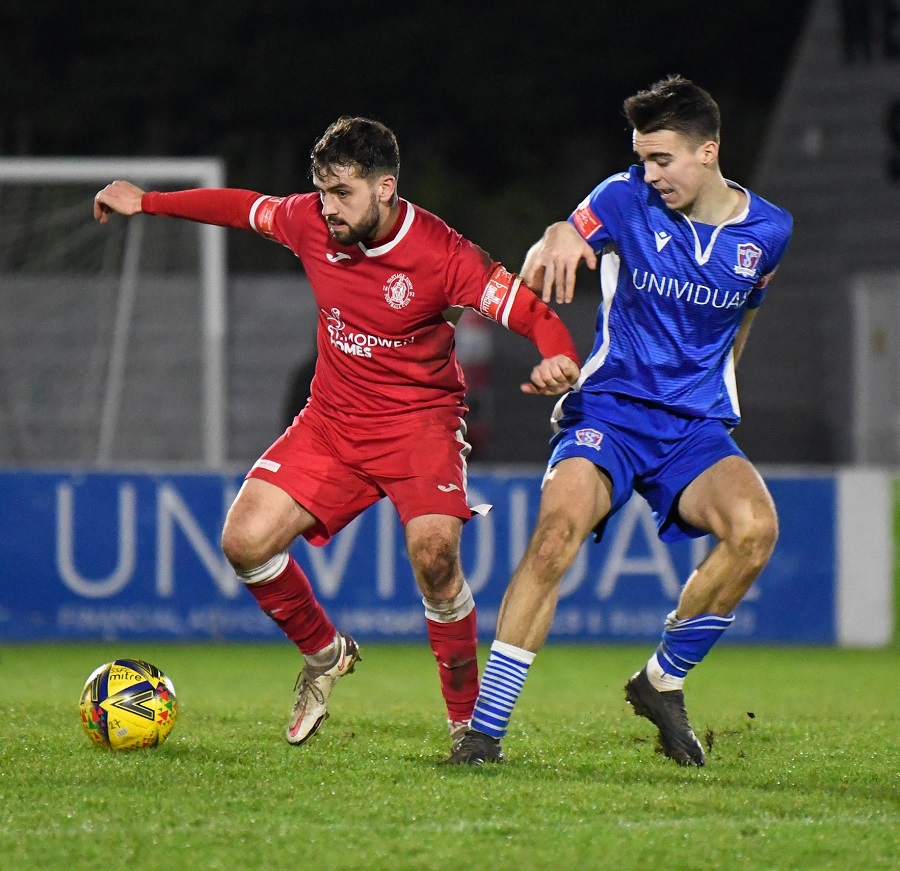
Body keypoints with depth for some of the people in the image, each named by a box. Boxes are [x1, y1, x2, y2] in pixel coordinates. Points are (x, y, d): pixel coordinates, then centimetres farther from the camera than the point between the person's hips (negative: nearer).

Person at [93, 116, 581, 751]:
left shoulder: (442, 256, -21)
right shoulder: (312, 222, -7)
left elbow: (535, 314, -22)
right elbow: (246, 207, 14)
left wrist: (559, 360, -45)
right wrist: (147, 202, 21)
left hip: (420, 420, -5)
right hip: (332, 419, 5)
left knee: (434, 556, -28)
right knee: (245, 542, -10)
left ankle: (469, 718, -8)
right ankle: (325, 656, 18)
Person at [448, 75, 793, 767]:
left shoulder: (768, 230, 4)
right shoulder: (625, 199, -3)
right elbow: (533, 282, 0)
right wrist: (555, 242, -22)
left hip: (697, 426, 2)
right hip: (608, 410, -2)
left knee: (754, 528, -28)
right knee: (560, 524, -31)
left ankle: (663, 680, -3)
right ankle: (486, 725, -24)